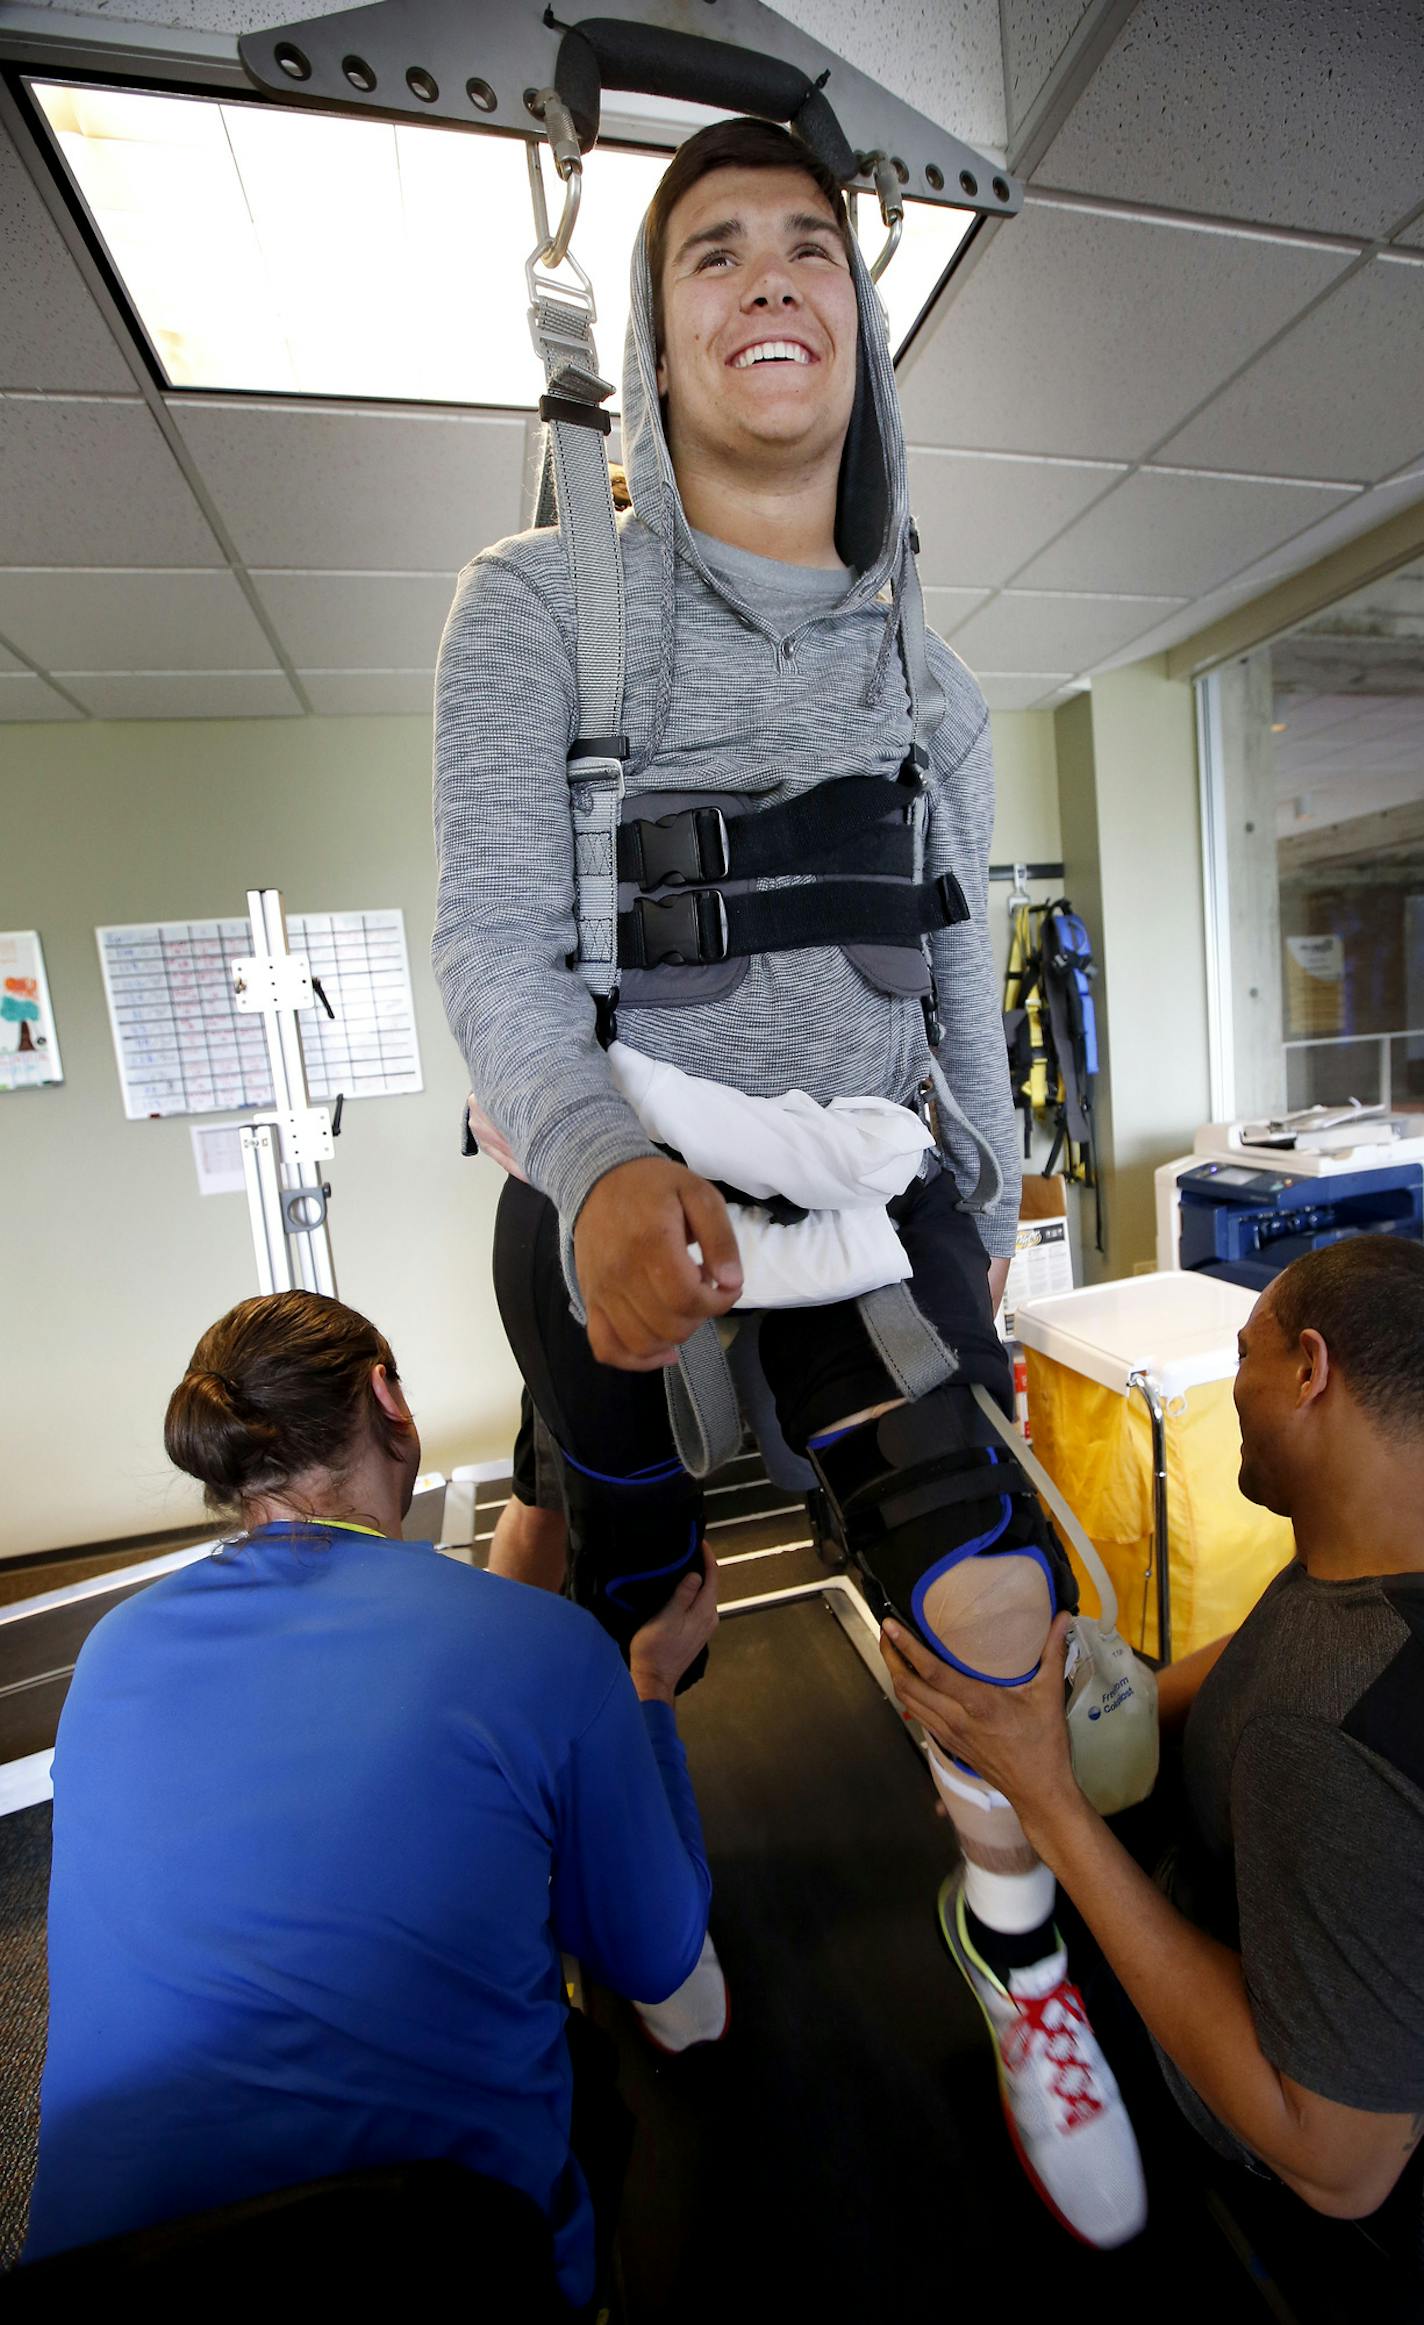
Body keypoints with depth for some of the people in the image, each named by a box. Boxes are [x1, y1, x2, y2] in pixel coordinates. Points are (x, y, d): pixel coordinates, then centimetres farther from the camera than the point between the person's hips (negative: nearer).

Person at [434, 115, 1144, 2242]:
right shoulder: (541, 602, -2)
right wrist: (603, 1164, -32)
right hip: (614, 1214, -2)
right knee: (645, 1619, 14)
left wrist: (990, 1211, 17)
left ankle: (1024, 1976, 29)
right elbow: (494, 942, -12)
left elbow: (965, 985, 14)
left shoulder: (928, 683, 10)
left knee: (995, 1606, -9)